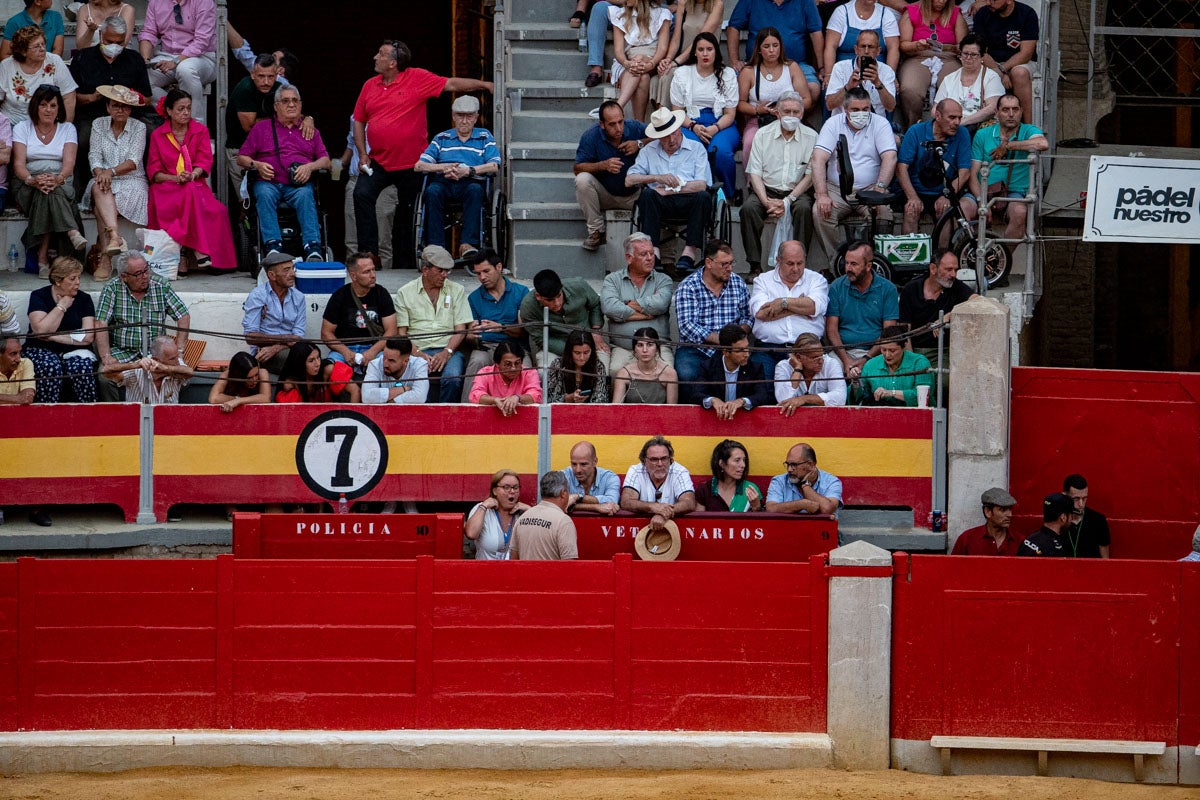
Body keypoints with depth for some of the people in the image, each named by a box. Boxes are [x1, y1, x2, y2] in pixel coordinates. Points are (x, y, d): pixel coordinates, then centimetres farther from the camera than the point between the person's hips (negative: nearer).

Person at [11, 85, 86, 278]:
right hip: (28, 188, 0)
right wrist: (32, 180, -26)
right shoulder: (22, 128, 11)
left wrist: (57, 179, -26)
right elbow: (19, 164, -2)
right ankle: (73, 233, -52)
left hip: (61, 182, 1)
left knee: (51, 191, -37)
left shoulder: (67, 129, 13)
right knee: (45, 192, -37)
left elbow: (69, 163, -2)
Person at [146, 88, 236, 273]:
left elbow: (205, 160, 2)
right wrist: (175, 178, -16)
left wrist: (193, 174, -20)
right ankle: (199, 250, -41)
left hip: (195, 185, 1)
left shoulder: (200, 130, 14)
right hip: (167, 187, -1)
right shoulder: (157, 135, 12)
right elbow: (153, 170, 4)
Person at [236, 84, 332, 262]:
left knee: (305, 195, -35)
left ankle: (313, 248, -49)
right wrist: (257, 165, -5)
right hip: (269, 182, 0)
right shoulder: (261, 127, 21)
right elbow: (241, 158, 17)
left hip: (298, 185, 0)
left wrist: (310, 167, -5)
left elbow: (326, 160, 17)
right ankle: (273, 246, -48)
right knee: (264, 194, -36)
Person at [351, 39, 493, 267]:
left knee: (407, 210, 8)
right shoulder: (370, 86, 7)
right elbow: (359, 121, 13)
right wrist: (362, 154, 3)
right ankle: (368, 254, -17)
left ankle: (402, 260, 21)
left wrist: (484, 85, -15)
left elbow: (451, 84, -7)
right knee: (362, 194, -18)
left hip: (411, 163, -3)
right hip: (378, 162, 3)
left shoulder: (417, 79, -6)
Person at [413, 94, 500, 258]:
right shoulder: (442, 138, 23)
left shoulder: (484, 137, 19)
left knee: (475, 190, -37)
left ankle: (468, 244, -43)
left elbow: (494, 167, 2)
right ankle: (436, 246, -38)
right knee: (433, 191, -34)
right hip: (443, 183, 1)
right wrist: (445, 168, -6)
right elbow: (419, 166, 12)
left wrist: (467, 171, -11)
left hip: (471, 182, -1)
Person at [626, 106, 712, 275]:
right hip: (661, 204, 1)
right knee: (647, 195, -30)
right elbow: (629, 180, 6)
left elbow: (701, 185, -5)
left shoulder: (696, 148, 9)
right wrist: (657, 178, -9)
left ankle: (690, 252, -37)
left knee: (703, 197, -33)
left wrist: (667, 190, -9)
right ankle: (653, 251, -38)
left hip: (688, 201, -1)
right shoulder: (649, 151, 17)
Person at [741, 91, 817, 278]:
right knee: (748, 208, -28)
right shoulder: (763, 134, 5)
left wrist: (788, 201, -14)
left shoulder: (811, 137, 3)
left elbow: (810, 175, -1)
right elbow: (754, 173, 1)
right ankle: (755, 266, -25)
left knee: (804, 208, -33)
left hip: (797, 191, -1)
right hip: (767, 189, 1)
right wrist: (766, 201, -16)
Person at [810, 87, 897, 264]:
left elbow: (890, 158, -9)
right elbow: (818, 159, -6)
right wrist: (822, 195, -20)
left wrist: (880, 189, -25)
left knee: (883, 213, -31)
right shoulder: (833, 124, 4)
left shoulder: (880, 124, 3)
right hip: (837, 189, 1)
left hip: (869, 189, -1)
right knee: (820, 212, -28)